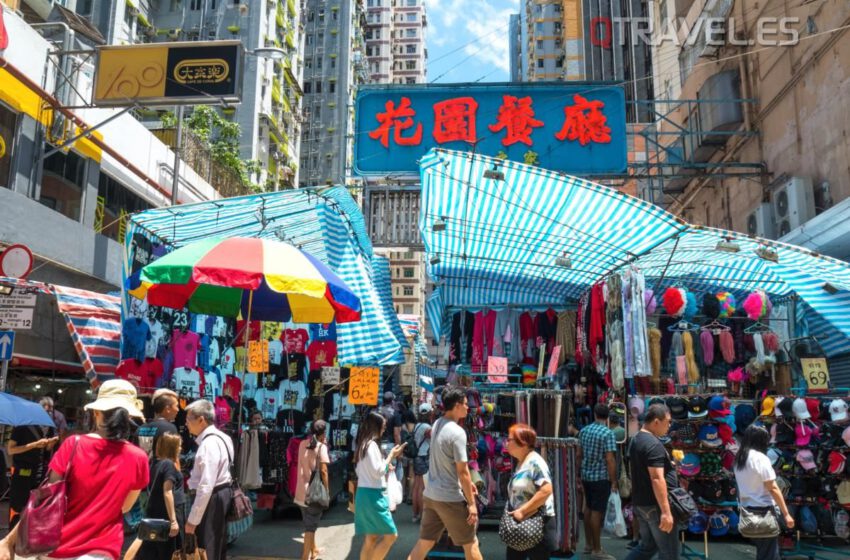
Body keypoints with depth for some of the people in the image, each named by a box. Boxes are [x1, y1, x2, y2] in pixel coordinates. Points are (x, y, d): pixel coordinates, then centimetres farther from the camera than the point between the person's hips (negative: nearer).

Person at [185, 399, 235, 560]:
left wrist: (192, 519, -23)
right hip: (221, 494, 10)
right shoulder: (220, 437, 9)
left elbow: (206, 486, -27)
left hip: (212, 498, -10)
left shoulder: (209, 444, -23)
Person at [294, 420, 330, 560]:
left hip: (302, 490, 7)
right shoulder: (321, 446, -12)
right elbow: (323, 470, -18)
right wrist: (327, 489, -8)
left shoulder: (302, 444, 7)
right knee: (311, 526, 0)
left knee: (309, 523, 22)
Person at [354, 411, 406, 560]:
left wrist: (386, 466, 14)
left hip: (365, 493, 10)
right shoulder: (371, 444, -15)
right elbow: (378, 472, -18)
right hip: (372, 495, -10)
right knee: (390, 535, -5)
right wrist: (391, 455, -11)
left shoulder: (363, 444, 14)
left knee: (371, 538, 12)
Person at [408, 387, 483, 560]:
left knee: (424, 543, 13)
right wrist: (471, 503, -12)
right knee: (470, 543, 9)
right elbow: (462, 471, -18)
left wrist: (467, 482, 20)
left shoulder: (437, 425, 6)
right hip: (451, 498, -7)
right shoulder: (457, 432, -19)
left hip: (431, 494, 8)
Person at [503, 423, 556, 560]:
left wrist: (522, 511, -24)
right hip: (520, 523, 9)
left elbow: (546, 490, -26)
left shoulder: (535, 462, -16)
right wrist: (515, 513, 4)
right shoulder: (520, 463, 12)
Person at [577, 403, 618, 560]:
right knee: (597, 512, -2)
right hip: (601, 477, -7)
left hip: (586, 475, 7)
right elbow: (610, 459, -20)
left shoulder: (584, 430, 5)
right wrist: (614, 481, -13)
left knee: (588, 508, 17)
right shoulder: (608, 433, -16)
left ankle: (588, 544, 27)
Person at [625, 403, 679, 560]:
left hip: (640, 503, 10)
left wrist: (667, 464, 22)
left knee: (648, 545, 19)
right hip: (654, 505, -10)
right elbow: (657, 479, -26)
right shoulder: (654, 444, -20)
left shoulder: (637, 440, 12)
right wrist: (666, 511, -26)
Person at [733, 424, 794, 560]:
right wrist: (786, 513, -13)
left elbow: (743, 487, 9)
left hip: (748, 510, 7)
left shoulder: (739, 460, 8)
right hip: (763, 510, -7)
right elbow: (772, 488, -16)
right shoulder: (761, 458, -15)